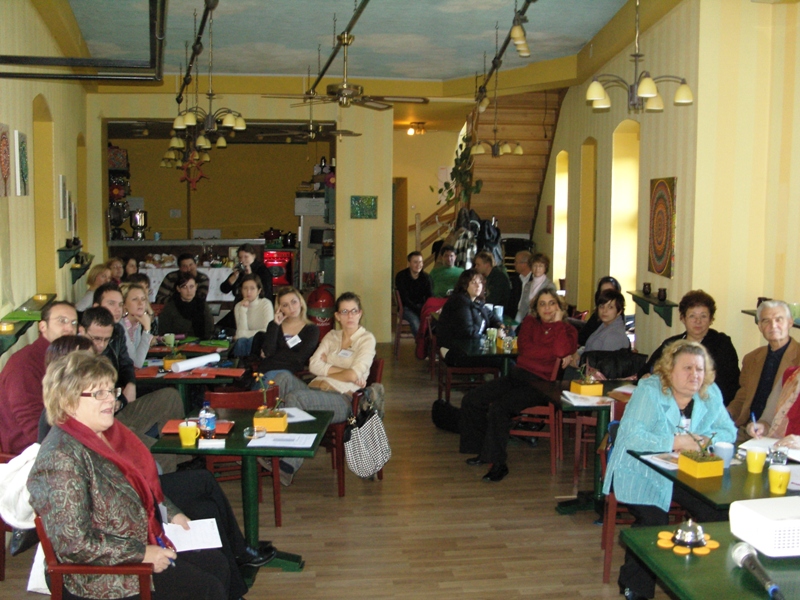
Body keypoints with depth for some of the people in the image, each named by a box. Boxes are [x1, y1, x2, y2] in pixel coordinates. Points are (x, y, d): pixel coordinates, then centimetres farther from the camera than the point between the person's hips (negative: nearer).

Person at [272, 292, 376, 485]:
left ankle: (288, 464, -32)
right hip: (316, 390, 5)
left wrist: (326, 370, 4)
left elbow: (354, 375, -8)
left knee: (295, 397, -32)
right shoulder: (331, 336, 22)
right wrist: (343, 371, -4)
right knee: (283, 377, -26)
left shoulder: (366, 339, 6)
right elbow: (313, 365, 6)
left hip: (342, 400, -5)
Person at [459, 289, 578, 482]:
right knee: (471, 400, -4)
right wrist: (552, 352, -7)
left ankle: (498, 463, -17)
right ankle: (483, 450, 11)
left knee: (498, 407, -28)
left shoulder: (568, 330, 3)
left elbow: (561, 351, -19)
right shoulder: (530, 322, 16)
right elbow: (524, 346, 0)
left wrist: (558, 322, -9)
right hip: (518, 375, 6)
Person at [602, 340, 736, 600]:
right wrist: (676, 442, -27)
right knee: (653, 519, -26)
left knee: (721, 513, -15)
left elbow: (728, 432, 6)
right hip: (641, 474, -5)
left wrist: (706, 440, -16)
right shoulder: (649, 391, -15)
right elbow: (630, 435, -24)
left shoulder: (711, 394, 4)